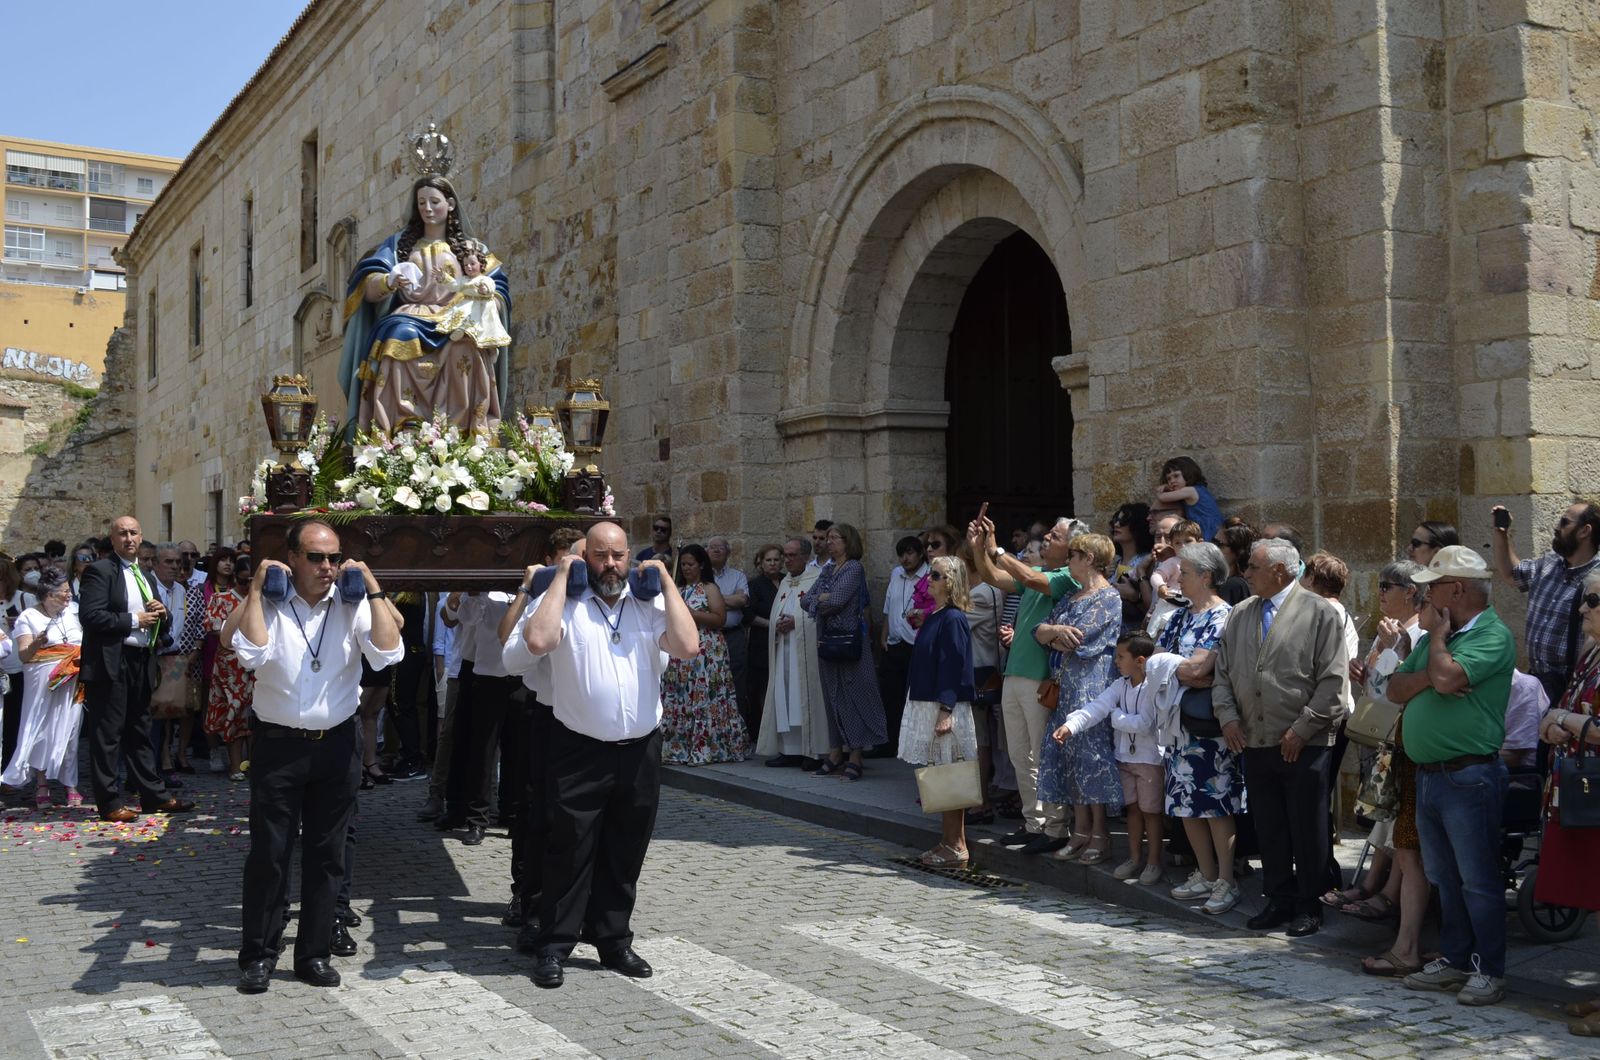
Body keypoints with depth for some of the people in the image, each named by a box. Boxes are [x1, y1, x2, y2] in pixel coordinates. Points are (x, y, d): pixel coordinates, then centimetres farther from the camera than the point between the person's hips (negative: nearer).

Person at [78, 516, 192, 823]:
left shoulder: (145, 575, 18)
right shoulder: (99, 571, -7)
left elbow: (159, 623, 25)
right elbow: (90, 616, -19)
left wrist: (161, 612, 2)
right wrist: (134, 620, -17)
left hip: (140, 662, 8)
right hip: (110, 663, -8)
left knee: (140, 733, 16)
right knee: (107, 736, -2)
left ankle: (154, 795, 22)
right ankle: (109, 803, 2)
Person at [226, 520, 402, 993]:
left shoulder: (353, 605, 0)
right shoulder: (267, 605, -5)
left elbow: (388, 654, -13)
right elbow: (252, 653, -23)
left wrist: (373, 590, -13)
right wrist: (256, 589, -18)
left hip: (337, 746, 2)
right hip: (278, 745, -2)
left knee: (327, 855, 10)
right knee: (269, 854, 3)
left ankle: (314, 953, 22)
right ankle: (259, 955, 16)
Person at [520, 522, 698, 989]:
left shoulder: (649, 602, 4)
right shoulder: (566, 602, -3)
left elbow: (687, 646, -12)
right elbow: (538, 641, -24)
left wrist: (666, 582, -8)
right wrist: (560, 578, -15)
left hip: (640, 752, 3)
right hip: (580, 752, -3)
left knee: (625, 855, 14)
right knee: (570, 852, 2)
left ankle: (614, 941, 27)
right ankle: (554, 947, 12)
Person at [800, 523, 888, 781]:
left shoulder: (854, 569, -8)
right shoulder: (827, 570, 15)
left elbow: (836, 602, -18)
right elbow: (805, 600, 9)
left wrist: (817, 601, -1)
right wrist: (821, 599, -9)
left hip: (848, 640, -8)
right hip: (827, 640, 8)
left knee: (853, 695, -4)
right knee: (833, 697, 10)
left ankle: (855, 758, -3)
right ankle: (835, 753, 16)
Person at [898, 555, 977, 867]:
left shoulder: (953, 619, -13)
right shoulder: (933, 617, 14)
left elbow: (954, 666, -18)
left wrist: (946, 711, -21)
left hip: (945, 708, -9)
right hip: (926, 705, 9)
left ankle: (957, 847, 0)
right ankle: (947, 842, 18)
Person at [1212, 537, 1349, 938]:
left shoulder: (1320, 613, -5)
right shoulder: (1240, 615, 12)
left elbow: (1334, 681, -8)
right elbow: (1223, 671, 15)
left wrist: (1301, 729, -13)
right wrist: (1228, 716, -1)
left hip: (1306, 745, -5)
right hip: (1255, 742, 5)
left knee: (1308, 830, 4)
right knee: (1269, 829, 11)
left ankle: (1309, 907, 15)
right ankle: (1280, 901, 23)